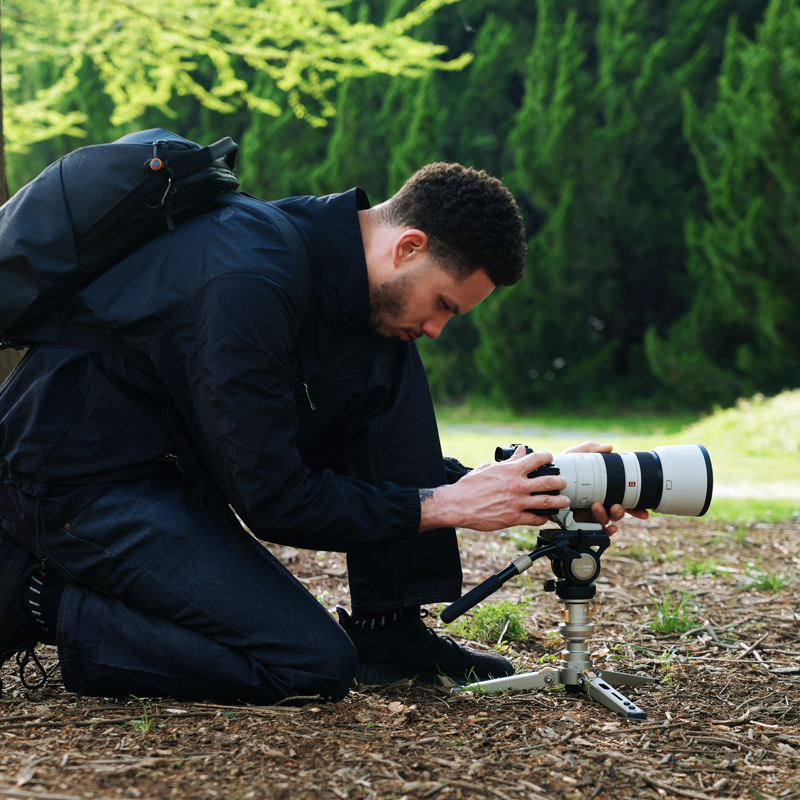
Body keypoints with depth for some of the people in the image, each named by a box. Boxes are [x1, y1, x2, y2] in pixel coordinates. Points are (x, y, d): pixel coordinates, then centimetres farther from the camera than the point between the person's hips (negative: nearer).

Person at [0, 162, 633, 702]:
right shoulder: (250, 281, -28)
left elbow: (371, 453, 10)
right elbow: (270, 499, -25)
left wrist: (523, 491, -2)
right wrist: (445, 505, -21)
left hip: (172, 464, 9)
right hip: (76, 479, -9)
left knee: (385, 360, 1)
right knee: (315, 665, -16)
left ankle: (388, 630, 1)